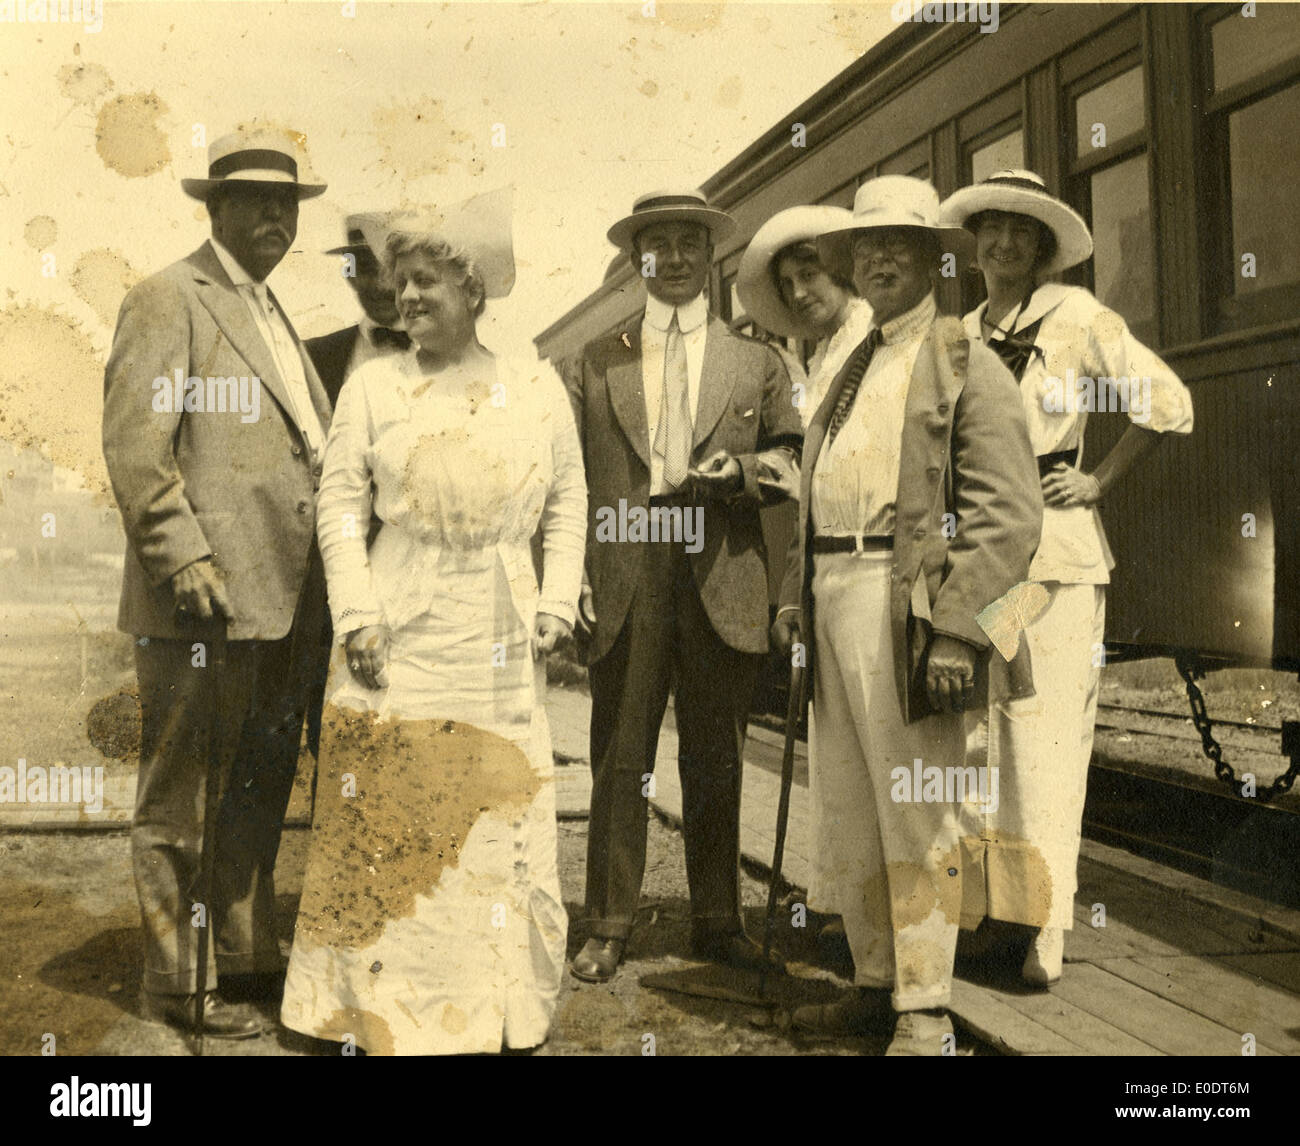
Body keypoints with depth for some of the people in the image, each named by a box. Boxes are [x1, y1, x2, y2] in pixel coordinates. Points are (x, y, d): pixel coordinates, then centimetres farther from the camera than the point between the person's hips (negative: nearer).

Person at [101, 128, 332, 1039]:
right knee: (178, 801, 4)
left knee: (262, 787, 18)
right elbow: (134, 444, -14)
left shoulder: (274, 315, 20)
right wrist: (186, 559, -21)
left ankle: (248, 956, 33)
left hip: (284, 602, 9)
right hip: (203, 601, -9)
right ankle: (178, 983, 15)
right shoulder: (169, 299, -6)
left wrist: (319, 585, 16)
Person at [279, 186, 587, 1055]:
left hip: (502, 652, 1)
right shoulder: (374, 387, 4)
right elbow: (341, 504, 3)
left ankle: (499, 1014, 19)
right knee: (393, 828, 1)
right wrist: (356, 616, -6)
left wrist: (557, 604, 2)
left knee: (502, 824, 5)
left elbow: (568, 502, 11)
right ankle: (395, 1015, 15)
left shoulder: (538, 389, 6)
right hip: (401, 643, -1)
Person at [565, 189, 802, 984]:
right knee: (620, 756, 1)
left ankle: (718, 919, 19)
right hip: (626, 572, 0)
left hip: (723, 579, 0)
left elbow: (793, 464, 11)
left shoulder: (756, 361, 15)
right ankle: (610, 927, 10)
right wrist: (574, 573, -2)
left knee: (716, 759, 7)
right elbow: (574, 476, 8)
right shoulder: (599, 361, 14)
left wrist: (740, 470, -10)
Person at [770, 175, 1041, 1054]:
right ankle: (875, 984, 25)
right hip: (831, 593, 8)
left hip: (903, 600, -8)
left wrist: (956, 627, -19)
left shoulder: (967, 364, -2)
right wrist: (795, 598, 14)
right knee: (848, 814, 12)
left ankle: (925, 1013, 7)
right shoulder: (853, 372, 23)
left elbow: (1010, 512, -11)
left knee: (912, 814, -3)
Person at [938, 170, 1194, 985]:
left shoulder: (1076, 317, 3)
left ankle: (1046, 923, -1)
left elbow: (1169, 403, 1)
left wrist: (1101, 484, -1)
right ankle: (980, 900, 11)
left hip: (1052, 551, -4)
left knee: (1046, 732, -6)